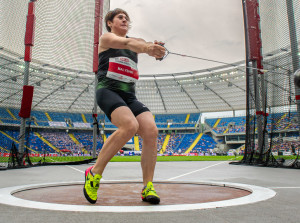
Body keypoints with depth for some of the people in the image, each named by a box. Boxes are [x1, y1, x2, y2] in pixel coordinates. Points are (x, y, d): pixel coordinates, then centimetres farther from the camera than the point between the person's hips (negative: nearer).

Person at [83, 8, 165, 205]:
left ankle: (148, 187, -10)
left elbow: (141, 44, 5)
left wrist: (156, 50, -21)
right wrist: (145, 47, -34)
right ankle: (94, 174, -14)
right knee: (130, 126, -31)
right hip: (108, 91, -5)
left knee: (151, 130, -17)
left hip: (130, 96, 5)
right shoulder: (106, 38, 9)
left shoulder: (135, 40, 27)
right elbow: (125, 43, -13)